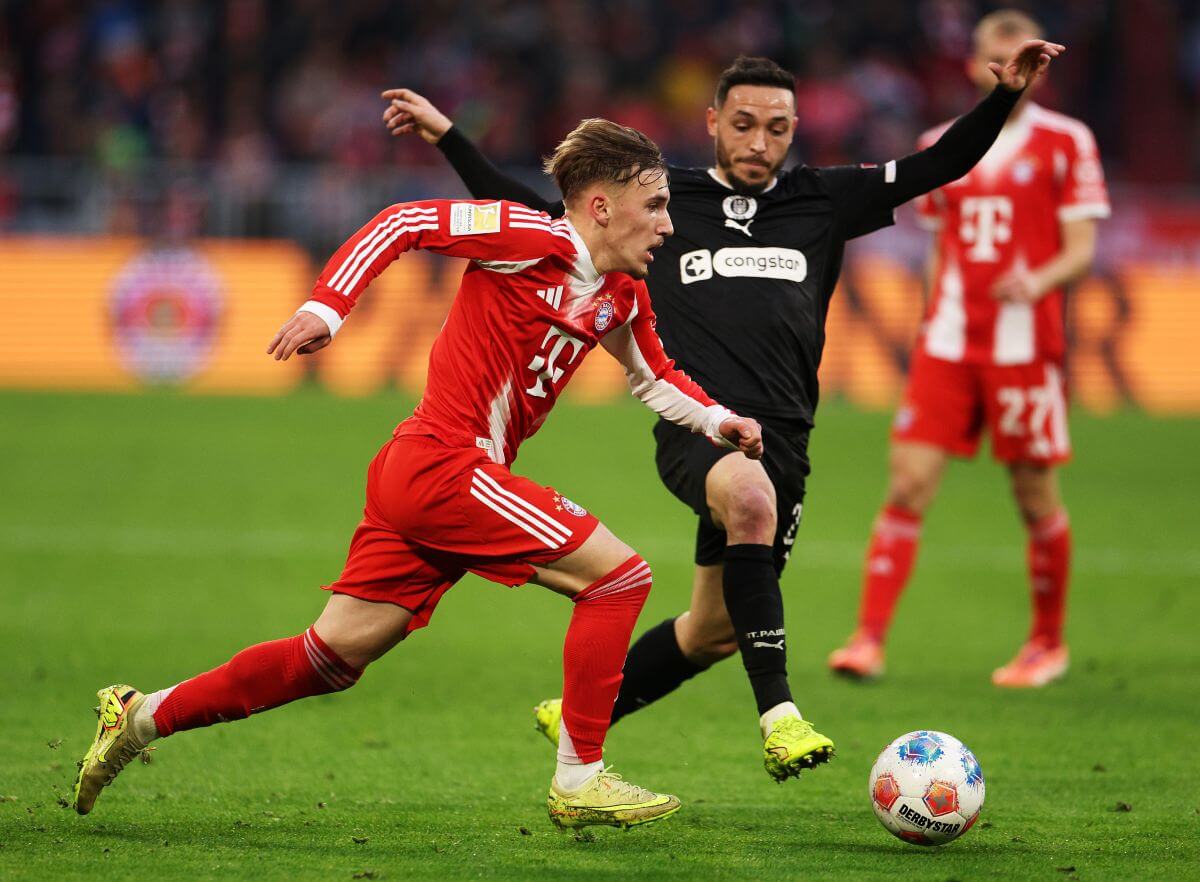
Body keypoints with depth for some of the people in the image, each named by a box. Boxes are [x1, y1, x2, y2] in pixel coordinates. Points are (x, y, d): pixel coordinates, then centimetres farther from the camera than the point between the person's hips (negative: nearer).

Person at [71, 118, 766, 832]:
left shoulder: (623, 297, 14)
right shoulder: (540, 241, -12)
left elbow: (657, 376, 32)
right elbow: (406, 222, -12)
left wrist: (717, 420, 15)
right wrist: (327, 307, -21)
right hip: (445, 468, -9)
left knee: (334, 659, 10)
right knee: (620, 573, -11)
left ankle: (142, 718, 17)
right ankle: (580, 781, -7)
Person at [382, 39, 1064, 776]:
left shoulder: (823, 201, 15)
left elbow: (941, 165, 14)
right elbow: (532, 215, 17)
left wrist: (1006, 96, 0)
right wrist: (448, 136, 11)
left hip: (782, 438, 4)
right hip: (695, 428, -4)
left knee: (718, 629, 9)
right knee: (749, 494, -38)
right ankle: (778, 713, -41)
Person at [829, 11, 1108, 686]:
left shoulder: (1066, 142, 1)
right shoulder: (943, 145, 14)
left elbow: (1081, 250, -4)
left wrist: (1040, 280, -24)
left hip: (1024, 345, -3)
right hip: (948, 345, 3)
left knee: (1037, 499, 3)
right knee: (908, 485, -7)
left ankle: (1049, 644, 20)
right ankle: (870, 641, -8)